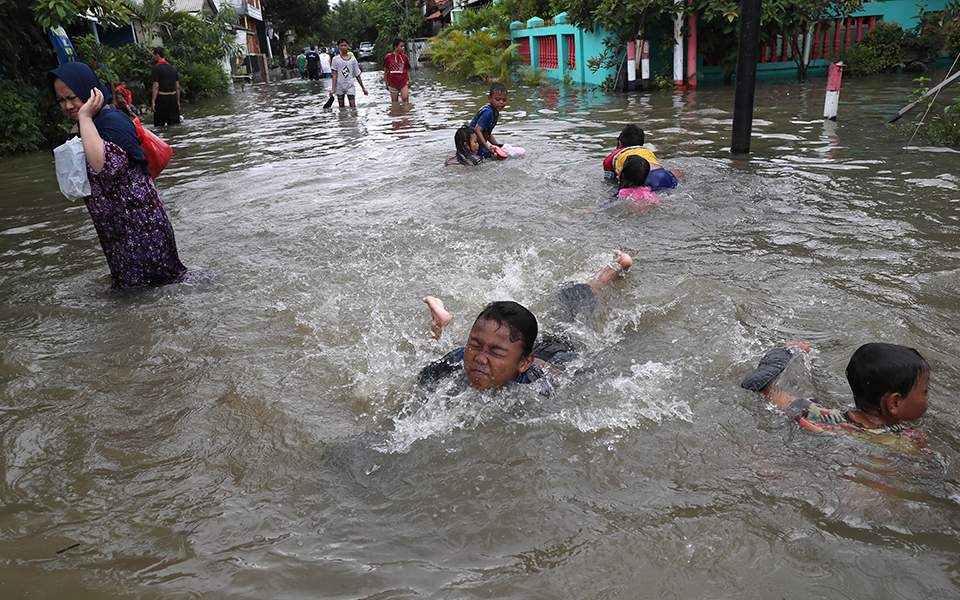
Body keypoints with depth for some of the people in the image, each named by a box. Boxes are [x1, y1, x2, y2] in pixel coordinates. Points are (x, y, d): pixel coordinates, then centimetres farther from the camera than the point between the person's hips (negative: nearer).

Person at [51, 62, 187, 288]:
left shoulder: (111, 121, -20)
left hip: (136, 216, -10)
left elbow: (104, 165, -39)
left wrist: (85, 117, -30)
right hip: (111, 221, 10)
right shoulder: (89, 124, 10)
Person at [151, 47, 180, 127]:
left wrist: (153, 101, -11)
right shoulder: (173, 67, 10)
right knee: (175, 124, 10)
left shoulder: (157, 68, -9)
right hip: (173, 97, 6)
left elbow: (156, 86, -13)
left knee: (159, 125, 0)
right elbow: (178, 86, 11)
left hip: (162, 97, -6)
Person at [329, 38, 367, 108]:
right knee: (341, 108, 6)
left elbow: (357, 75, 9)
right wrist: (333, 89, -13)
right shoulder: (336, 59, -1)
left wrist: (363, 88, 11)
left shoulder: (353, 59, 3)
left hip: (350, 86, 0)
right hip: (339, 86, 0)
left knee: (353, 107, -8)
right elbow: (334, 75, -4)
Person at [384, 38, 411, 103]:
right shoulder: (388, 57, -2)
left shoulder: (404, 57, 3)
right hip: (393, 83, 0)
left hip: (403, 81, 0)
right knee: (394, 101, 7)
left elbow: (407, 70, 9)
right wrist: (386, 83, 5)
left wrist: (409, 80, -2)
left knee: (405, 98, -18)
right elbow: (385, 71, 5)